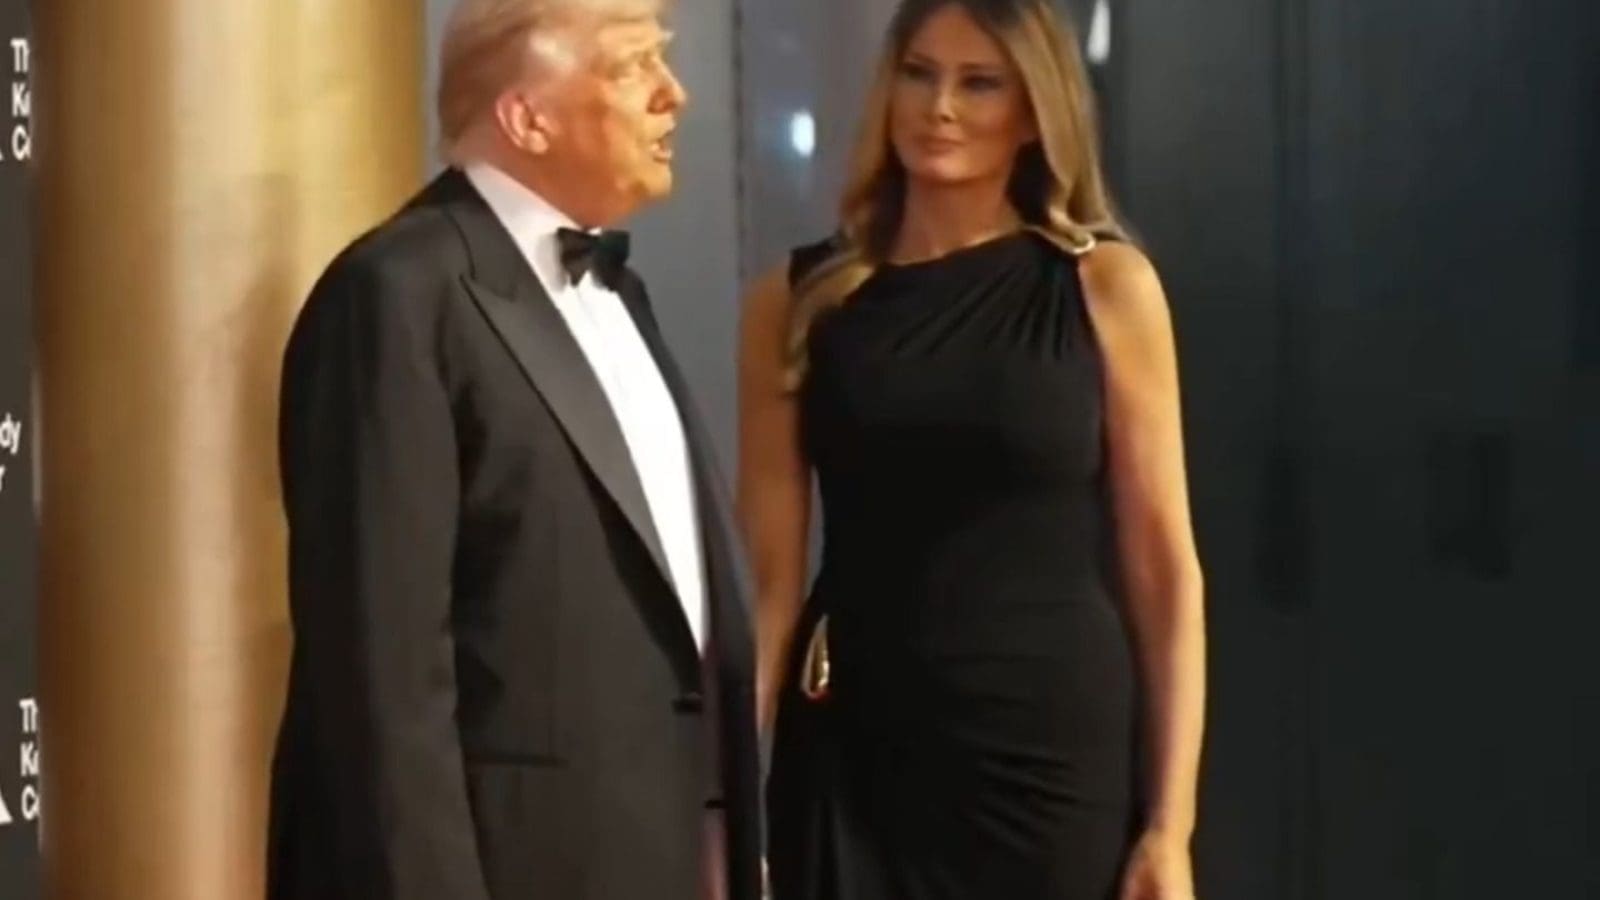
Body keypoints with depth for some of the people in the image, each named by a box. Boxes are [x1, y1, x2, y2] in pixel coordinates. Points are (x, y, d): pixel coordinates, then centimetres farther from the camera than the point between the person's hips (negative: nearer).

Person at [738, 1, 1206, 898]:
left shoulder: (1104, 285, 1)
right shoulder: (800, 299, 4)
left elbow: (1164, 568, -1)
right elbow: (771, 578, 2)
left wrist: (1170, 824, -7)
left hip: (1059, 751, -1)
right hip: (853, 759, 1)